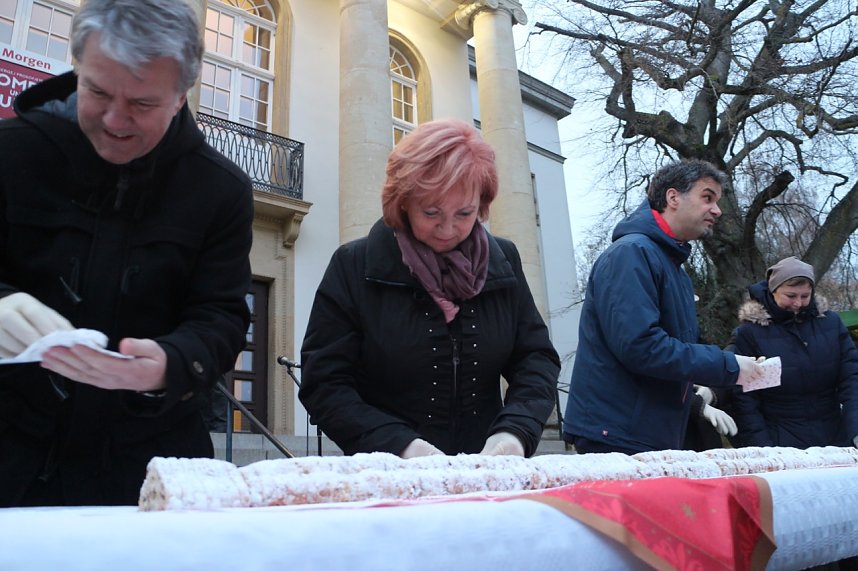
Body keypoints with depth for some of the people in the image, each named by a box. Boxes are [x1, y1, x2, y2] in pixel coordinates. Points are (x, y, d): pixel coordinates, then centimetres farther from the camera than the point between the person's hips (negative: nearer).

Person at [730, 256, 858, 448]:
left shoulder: (831, 322, 4)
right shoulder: (749, 332, -7)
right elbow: (745, 398, -7)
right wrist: (761, 447, -14)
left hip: (835, 439, 3)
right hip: (780, 443, -3)